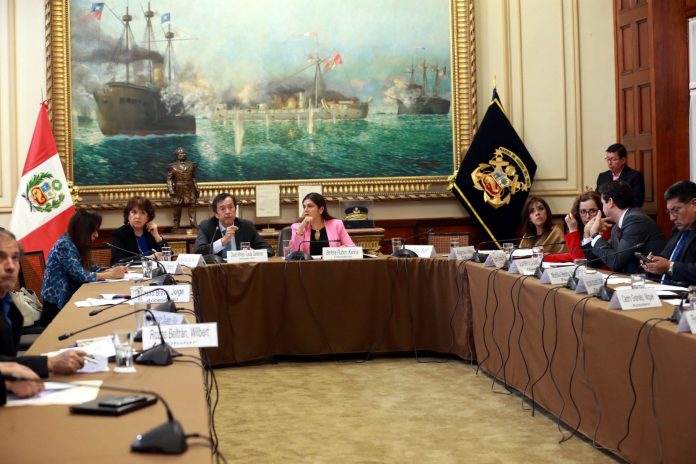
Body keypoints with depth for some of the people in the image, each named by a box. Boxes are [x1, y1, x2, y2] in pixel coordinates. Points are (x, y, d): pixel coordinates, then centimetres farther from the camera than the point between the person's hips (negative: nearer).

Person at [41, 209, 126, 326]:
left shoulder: (76, 245, 11)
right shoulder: (65, 245, -17)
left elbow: (90, 268, 11)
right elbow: (80, 276, -23)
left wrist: (112, 270, -5)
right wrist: (111, 275, -17)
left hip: (67, 301, 8)